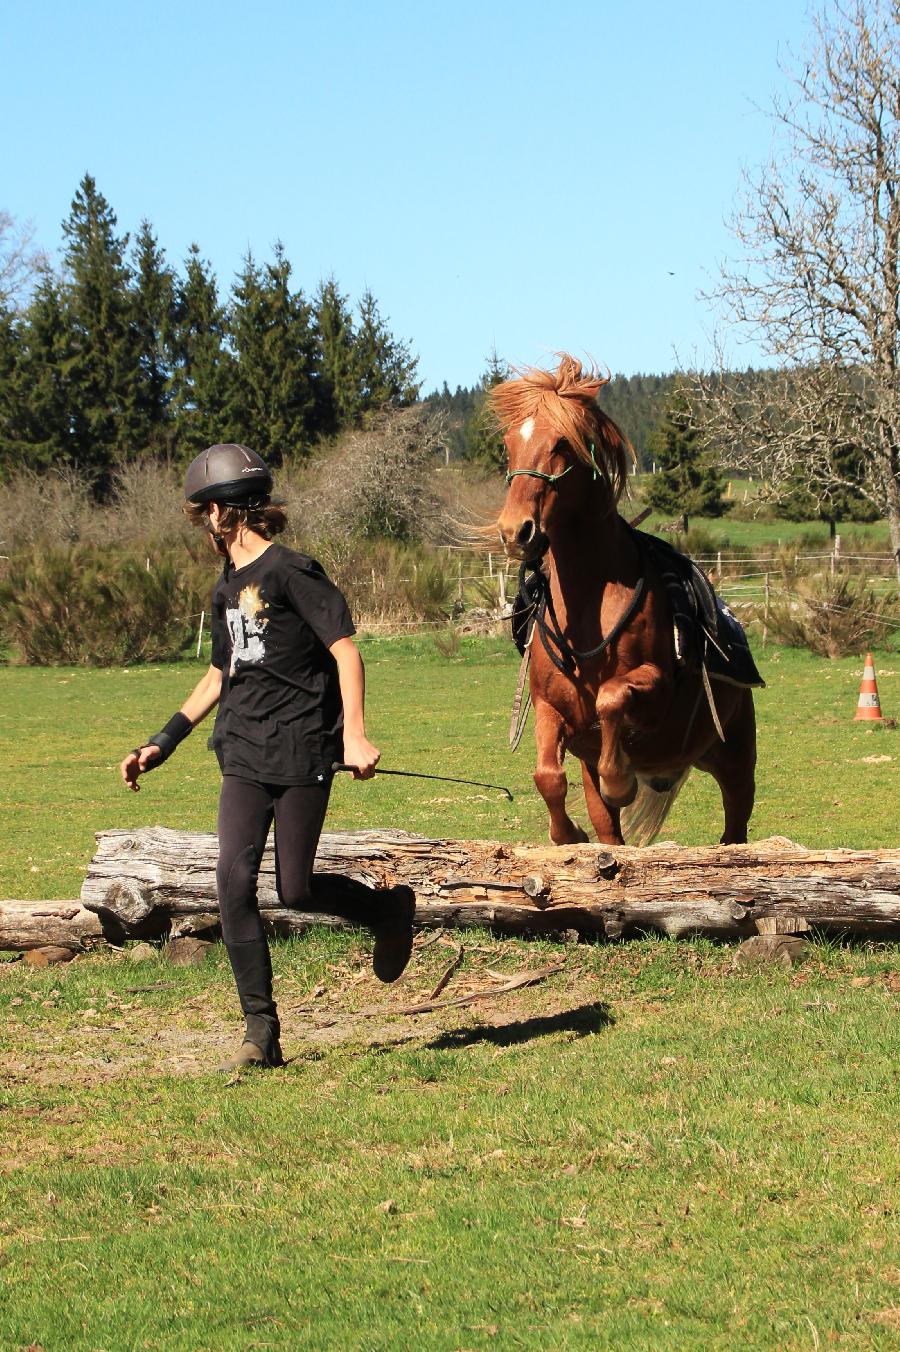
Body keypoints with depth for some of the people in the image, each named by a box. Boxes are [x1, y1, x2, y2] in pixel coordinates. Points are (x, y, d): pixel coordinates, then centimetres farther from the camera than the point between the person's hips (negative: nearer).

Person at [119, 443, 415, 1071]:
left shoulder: (291, 572, -9)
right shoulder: (228, 590, 16)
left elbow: (345, 649, -12)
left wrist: (355, 734, -21)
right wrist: (163, 743, 23)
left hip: (301, 753, -7)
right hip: (244, 757, 7)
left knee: (295, 890, -3)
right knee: (234, 882, -7)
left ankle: (390, 910, 28)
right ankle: (261, 1032, -3)